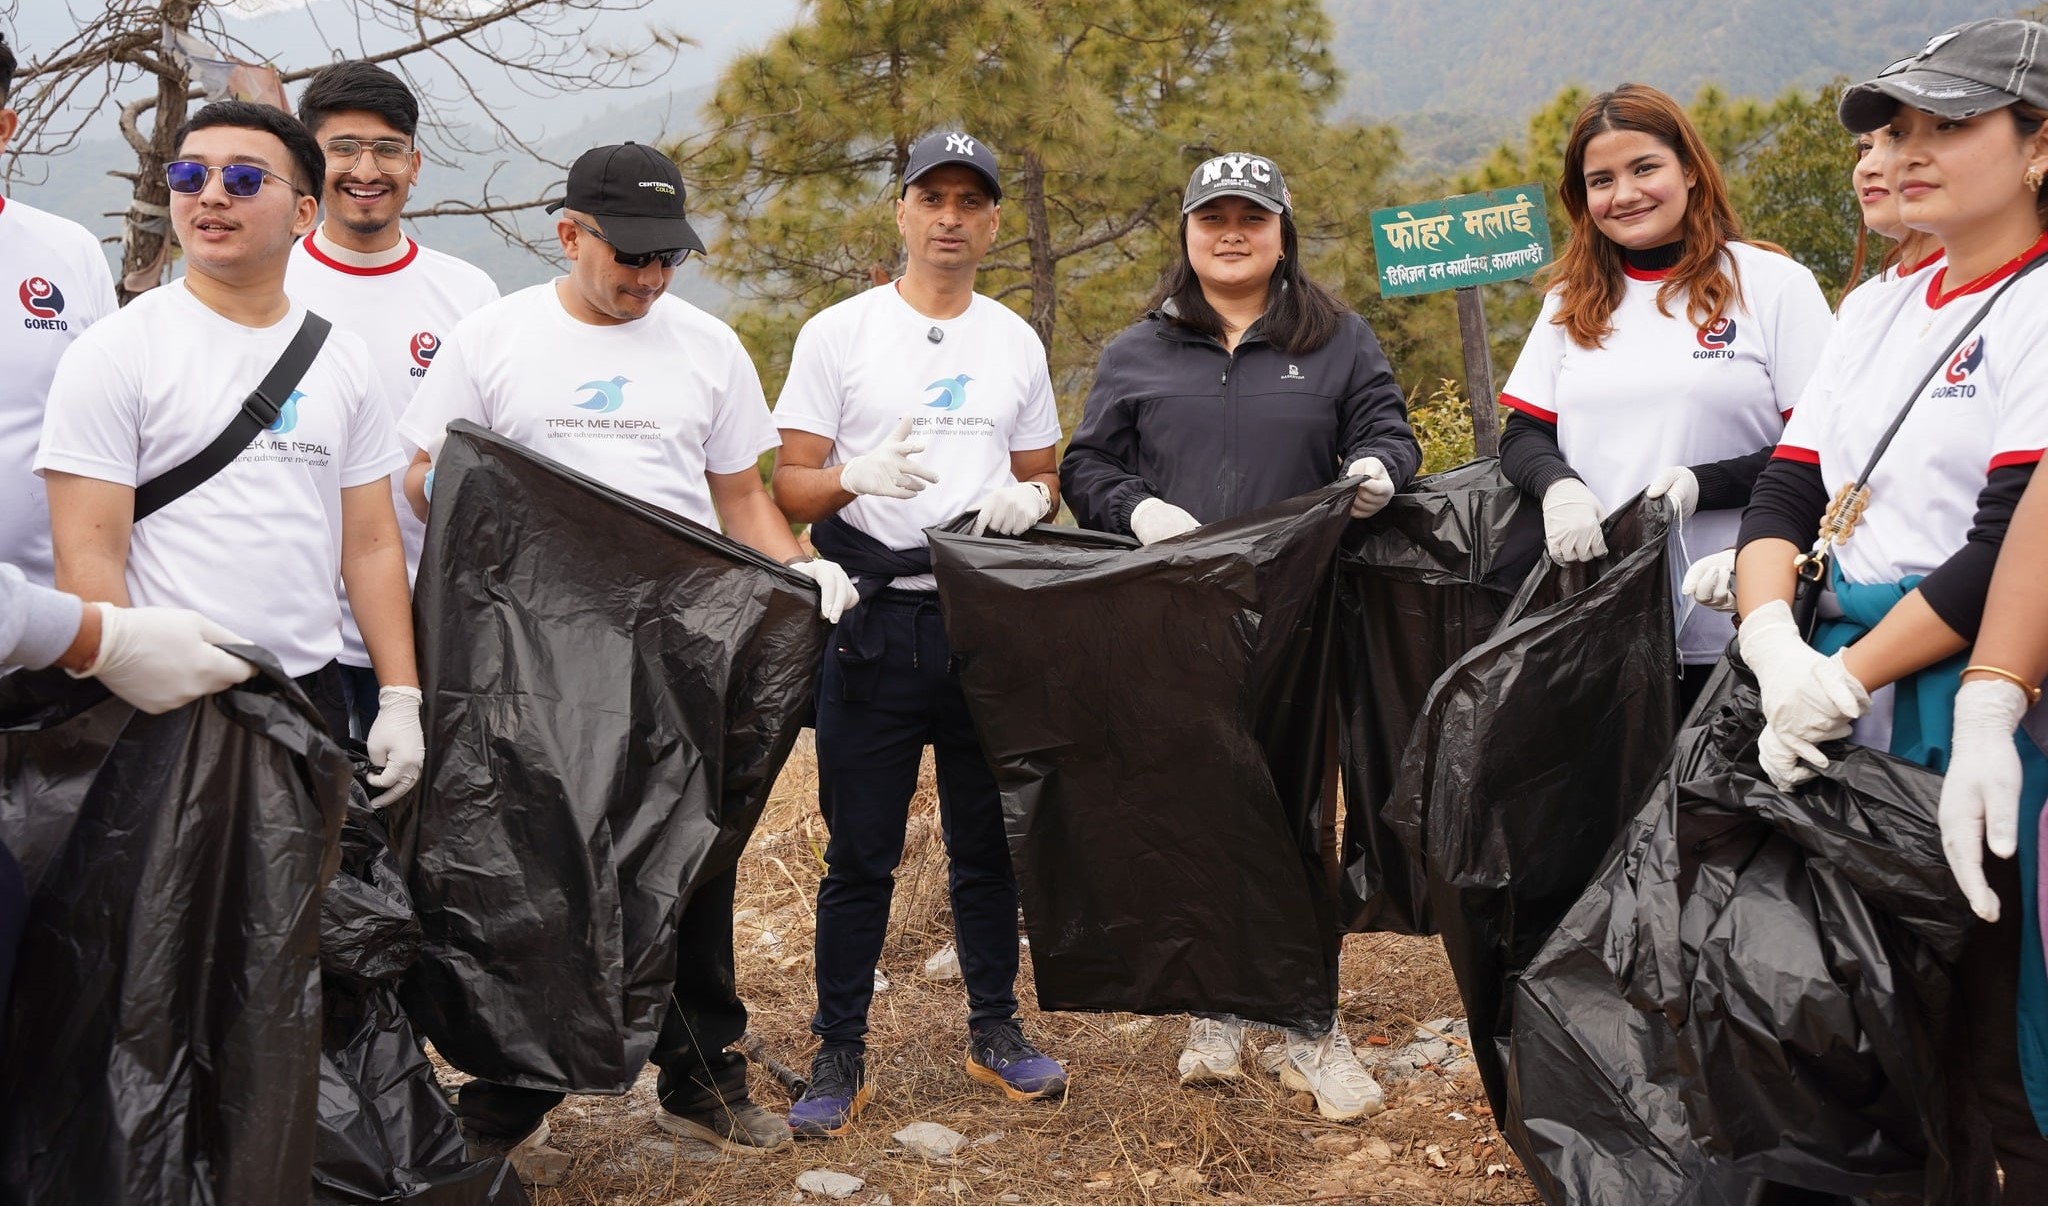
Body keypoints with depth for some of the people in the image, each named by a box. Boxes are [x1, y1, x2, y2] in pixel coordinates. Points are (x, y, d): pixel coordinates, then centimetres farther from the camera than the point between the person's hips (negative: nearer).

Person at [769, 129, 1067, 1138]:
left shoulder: (1016, 342, 13)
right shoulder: (838, 333, 1)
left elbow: (1042, 476, 19)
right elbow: (789, 484, -2)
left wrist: (1029, 497, -5)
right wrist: (854, 476, -23)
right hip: (875, 623, -3)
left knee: (988, 841, 11)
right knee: (861, 852, 2)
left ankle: (995, 1032, 25)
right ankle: (839, 1056, 13)